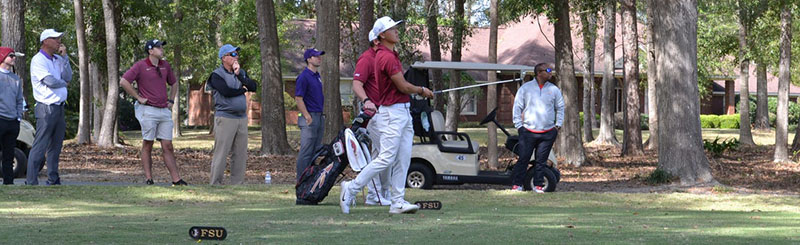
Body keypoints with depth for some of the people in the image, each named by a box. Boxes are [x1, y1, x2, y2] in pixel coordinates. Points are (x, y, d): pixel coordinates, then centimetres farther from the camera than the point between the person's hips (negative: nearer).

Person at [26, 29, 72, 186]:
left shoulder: (57, 59, 16)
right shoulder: (38, 60, -9)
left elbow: (68, 77, 7)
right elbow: (50, 81, -19)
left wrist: (64, 57, 1)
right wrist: (63, 83, 1)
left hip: (59, 108, 8)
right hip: (46, 108, -8)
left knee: (56, 146, 11)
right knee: (40, 147, -9)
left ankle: (53, 180, 17)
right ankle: (31, 182, -10)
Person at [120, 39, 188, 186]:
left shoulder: (165, 65, 13)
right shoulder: (141, 66, -5)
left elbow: (173, 83, 30)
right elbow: (123, 82, -12)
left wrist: (171, 100, 17)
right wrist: (138, 97, -11)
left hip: (164, 111, 5)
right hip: (148, 111, -5)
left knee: (168, 146, 3)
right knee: (147, 145, 0)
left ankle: (176, 179, 0)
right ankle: (148, 179, 3)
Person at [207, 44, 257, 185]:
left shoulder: (241, 73, 17)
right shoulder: (217, 75, -3)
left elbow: (253, 87, 2)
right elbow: (226, 91, -18)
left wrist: (239, 74, -8)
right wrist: (243, 90, -1)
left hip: (242, 117, 6)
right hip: (225, 118, -6)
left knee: (240, 154, 5)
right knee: (221, 153, -7)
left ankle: (238, 183, 10)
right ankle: (215, 184, -5)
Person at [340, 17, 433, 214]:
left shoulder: (391, 55, 15)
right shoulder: (386, 57, -17)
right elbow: (403, 87, -16)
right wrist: (422, 91, 0)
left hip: (404, 112, 10)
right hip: (392, 112, -10)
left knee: (403, 160, 6)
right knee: (386, 159, -10)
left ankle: (398, 202, 6)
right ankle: (351, 189, -2)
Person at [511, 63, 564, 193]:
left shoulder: (554, 90, 8)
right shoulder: (525, 88, 1)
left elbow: (560, 108, 18)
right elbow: (517, 107, 5)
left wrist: (558, 125, 9)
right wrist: (519, 126, -1)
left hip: (548, 133, 2)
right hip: (528, 132, -2)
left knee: (541, 161, 4)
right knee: (523, 159, -4)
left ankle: (538, 185, 12)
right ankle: (517, 184, 3)